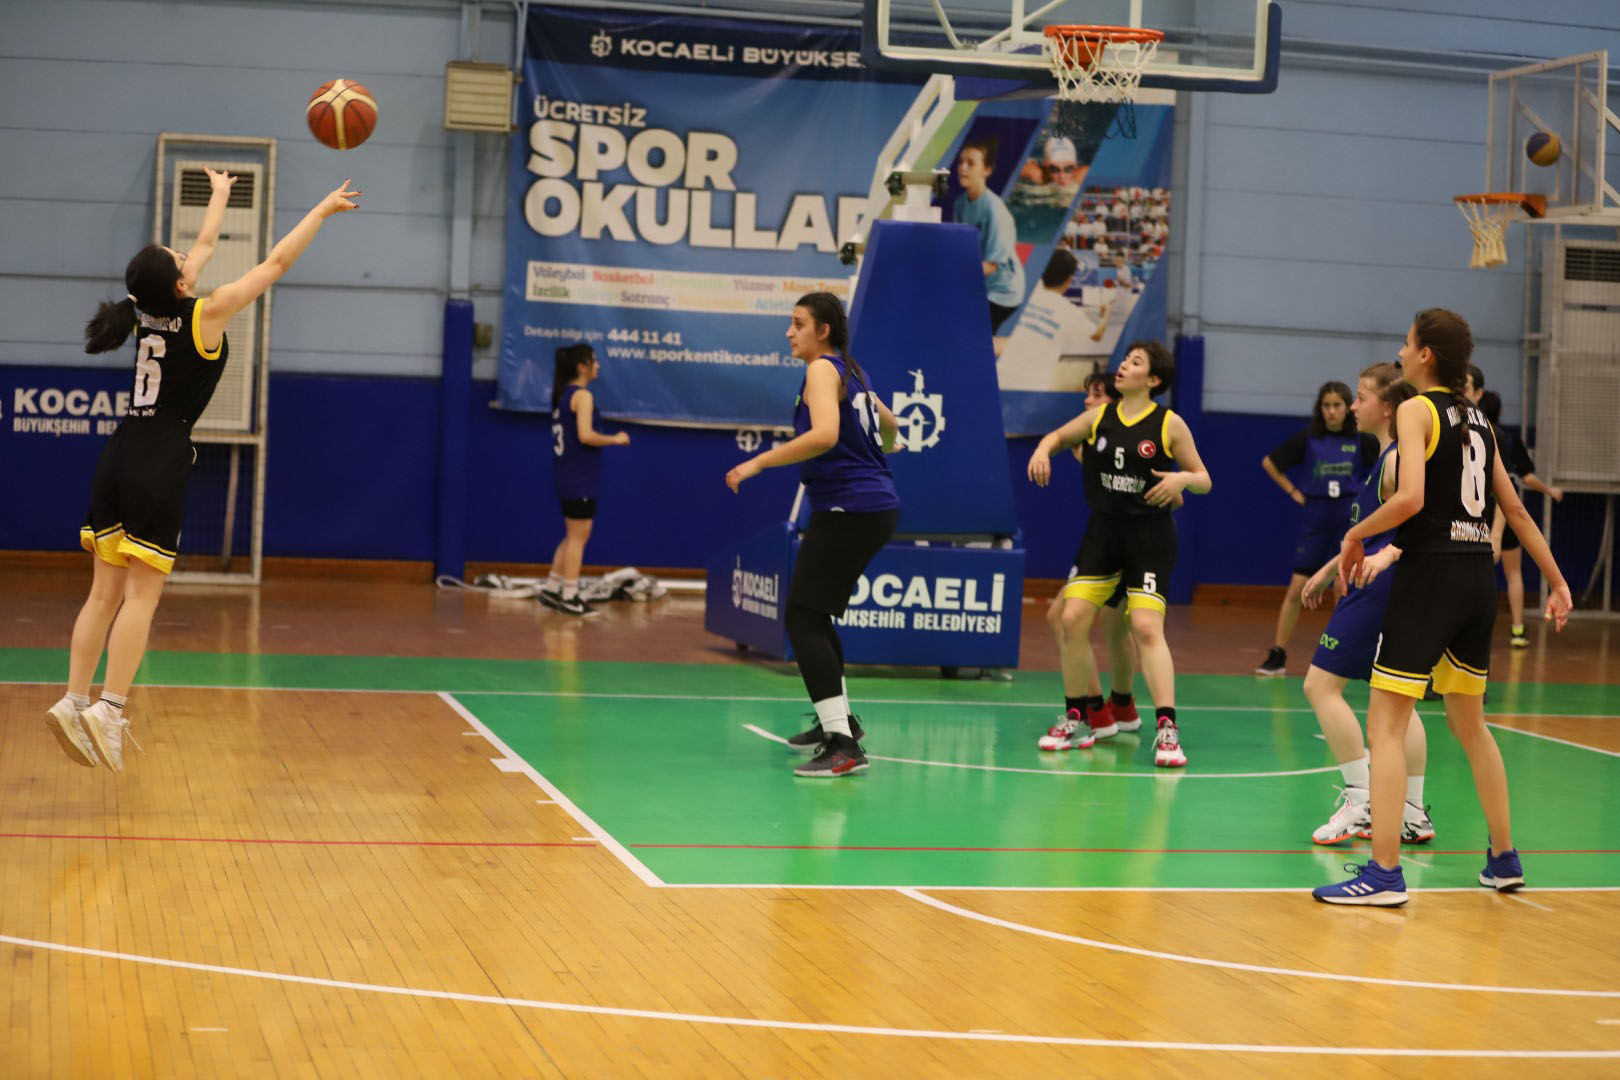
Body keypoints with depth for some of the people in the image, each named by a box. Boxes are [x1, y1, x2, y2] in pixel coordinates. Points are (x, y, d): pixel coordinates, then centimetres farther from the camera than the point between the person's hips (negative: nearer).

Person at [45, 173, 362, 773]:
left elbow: (205, 247, 27)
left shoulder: (153, 308, 8)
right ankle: (108, 711, -12)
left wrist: (219, 197, 42)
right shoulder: (205, 314, -9)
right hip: (158, 470, -7)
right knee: (141, 596, -6)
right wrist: (322, 211, 8)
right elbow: (277, 262, -2)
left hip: (117, 464, 7)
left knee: (106, 594, 9)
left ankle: (74, 702, 7)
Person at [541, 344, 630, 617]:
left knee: (573, 536, 18)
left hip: (566, 474, 9)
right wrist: (615, 439, -13)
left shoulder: (563, 395, 13)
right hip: (580, 478, -9)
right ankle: (569, 597, 1)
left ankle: (551, 589, 20)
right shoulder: (583, 396, -15)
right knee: (578, 536, -2)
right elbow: (585, 435, -25)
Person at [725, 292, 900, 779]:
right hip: (877, 506, 10)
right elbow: (888, 423, 31)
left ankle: (843, 747, -19)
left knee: (803, 620, -12)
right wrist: (881, 450, 53)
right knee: (814, 613, 22)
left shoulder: (823, 369, -9)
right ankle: (838, 720, 35)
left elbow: (825, 434, -26)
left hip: (848, 510, -10)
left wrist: (760, 461, -22)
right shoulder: (851, 372, 17)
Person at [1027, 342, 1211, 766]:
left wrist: (1182, 478, -22)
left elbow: (1204, 479, 0)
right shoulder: (1101, 416, 5)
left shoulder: (1169, 424, -5)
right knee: (1072, 620, -3)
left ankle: (1167, 728, -17)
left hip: (1149, 536, -4)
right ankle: (1078, 719, 13)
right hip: (1103, 529, 4)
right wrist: (1043, 448, 1)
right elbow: (1060, 435, 23)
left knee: (1146, 627, -18)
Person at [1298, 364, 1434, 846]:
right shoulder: (1385, 457, 17)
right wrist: (1329, 569, 32)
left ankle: (1362, 801, -9)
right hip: (1378, 587, 10)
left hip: (1378, 587, -10)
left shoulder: (1398, 459, -14)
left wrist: (1387, 555, -44)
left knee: (1321, 684, -8)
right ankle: (1412, 815, 15)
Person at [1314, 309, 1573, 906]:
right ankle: (1504, 858, 27)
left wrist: (1356, 535, -8)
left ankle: (1385, 873, -11)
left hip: (1430, 573, -8)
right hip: (1479, 577, 8)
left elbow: (1410, 497, -22)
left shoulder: (1417, 410, -7)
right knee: (1470, 723, 21)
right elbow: (1515, 509, 18)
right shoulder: (1477, 418, 15)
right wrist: (1557, 581, 23)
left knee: (1385, 723, -6)